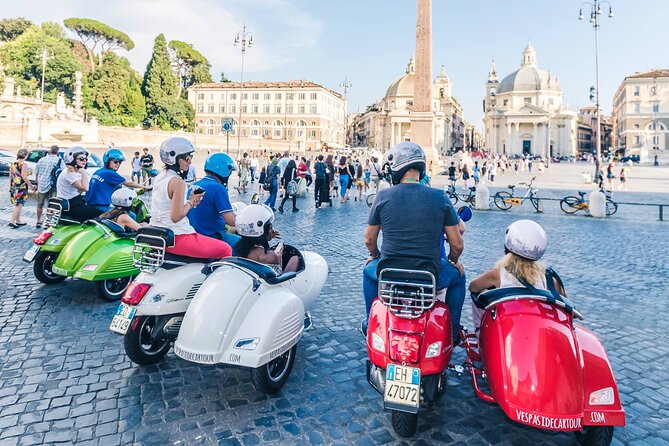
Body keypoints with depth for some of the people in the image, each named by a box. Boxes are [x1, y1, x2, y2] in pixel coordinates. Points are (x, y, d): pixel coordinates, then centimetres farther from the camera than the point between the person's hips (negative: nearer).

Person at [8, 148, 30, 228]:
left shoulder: (12, 164, 10)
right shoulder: (23, 164, -13)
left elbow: (10, 176, 14)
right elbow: (24, 176, -19)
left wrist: (11, 186, 22)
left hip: (14, 186, 8)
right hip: (21, 186, -8)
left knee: (17, 204, 17)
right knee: (19, 204, -4)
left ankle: (18, 221, 23)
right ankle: (12, 221, -8)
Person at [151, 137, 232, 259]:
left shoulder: (159, 177, 10)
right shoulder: (178, 182, -18)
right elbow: (176, 216, -23)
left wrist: (190, 201, 5)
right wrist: (192, 201, -9)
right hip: (176, 238, -10)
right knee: (226, 250, -3)